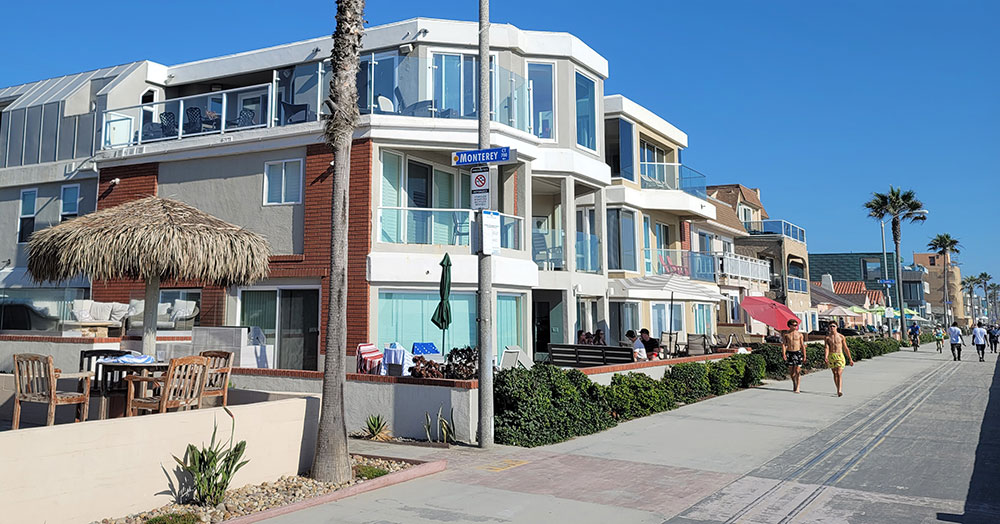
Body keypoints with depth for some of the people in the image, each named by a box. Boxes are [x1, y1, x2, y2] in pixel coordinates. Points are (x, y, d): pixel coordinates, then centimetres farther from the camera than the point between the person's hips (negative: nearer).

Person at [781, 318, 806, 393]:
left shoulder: (799, 334, 5)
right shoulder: (785, 334, 5)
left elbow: (802, 346, 7)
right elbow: (783, 344, 1)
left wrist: (804, 356, 3)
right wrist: (784, 354, -10)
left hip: (798, 353, -1)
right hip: (789, 353, 1)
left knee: (797, 371, -7)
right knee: (791, 372, 6)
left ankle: (797, 387, -3)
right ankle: (794, 383, 30)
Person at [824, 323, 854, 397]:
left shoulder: (841, 337, 5)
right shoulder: (827, 338, 5)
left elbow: (846, 348, 10)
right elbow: (826, 348, -6)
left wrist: (850, 359, 12)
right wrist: (825, 357, -23)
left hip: (840, 356, -2)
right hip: (831, 357, 2)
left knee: (839, 373, -13)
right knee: (835, 374, 9)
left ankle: (840, 391, -22)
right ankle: (838, 389, 21)